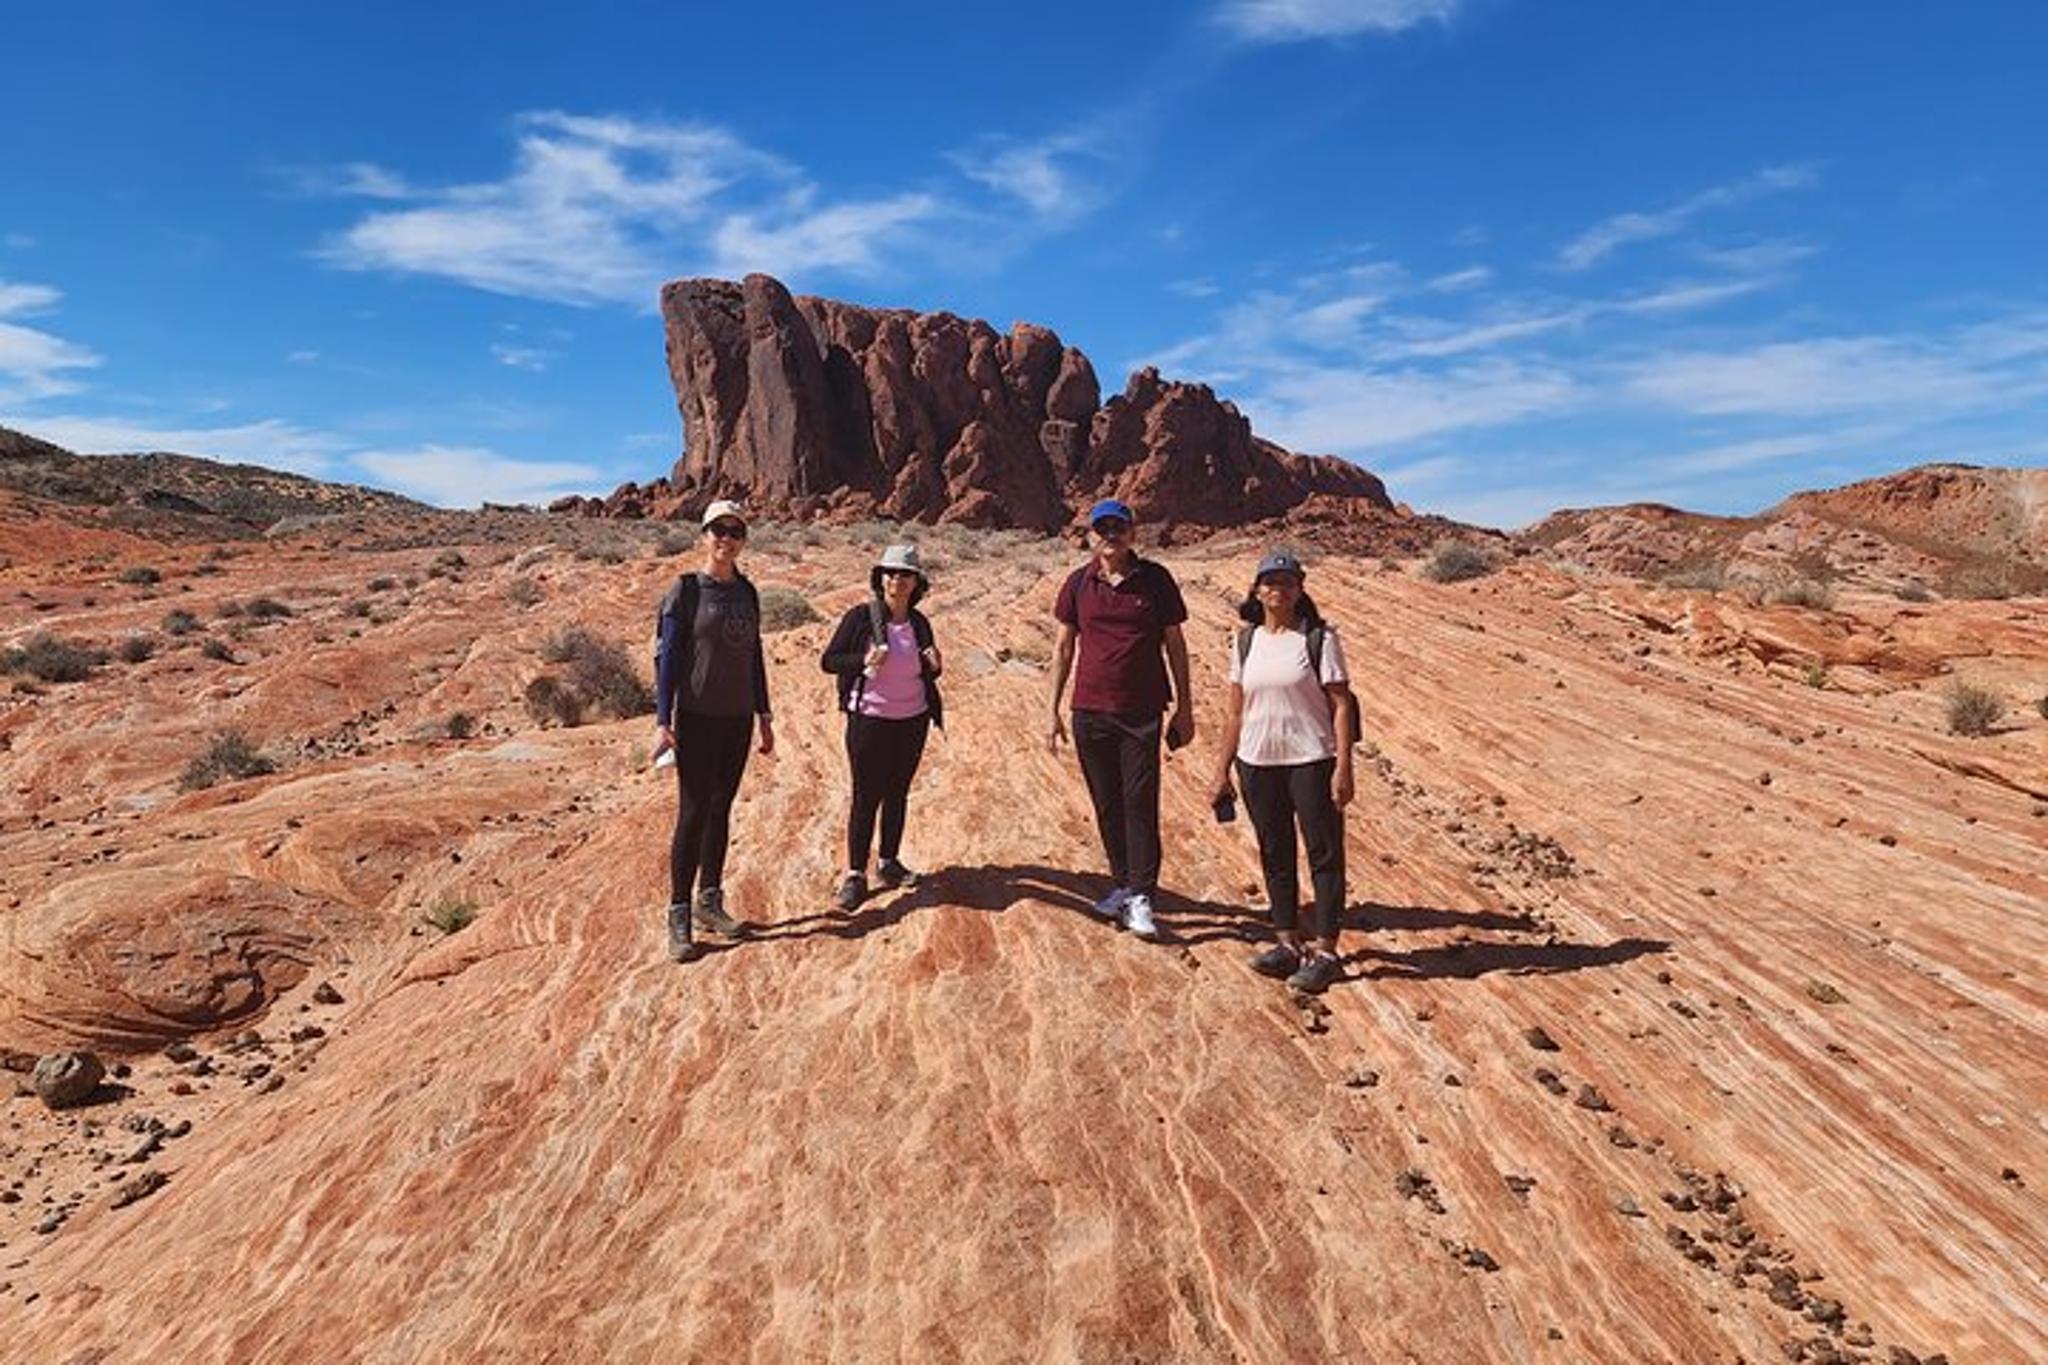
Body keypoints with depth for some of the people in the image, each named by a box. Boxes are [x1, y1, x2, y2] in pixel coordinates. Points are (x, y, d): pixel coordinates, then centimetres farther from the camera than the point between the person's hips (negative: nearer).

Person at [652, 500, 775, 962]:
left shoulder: (747, 593, 10)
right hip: (698, 719, -5)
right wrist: (663, 722, -15)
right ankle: (679, 917, 4)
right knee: (692, 814, -4)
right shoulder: (686, 591, -5)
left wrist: (764, 717, 14)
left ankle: (709, 902, 22)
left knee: (720, 811, 11)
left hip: (737, 719, 5)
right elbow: (667, 657, -8)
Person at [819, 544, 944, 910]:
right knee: (866, 797, -1)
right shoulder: (860, 617, -8)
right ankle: (855, 874, 8)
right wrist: (864, 661, -21)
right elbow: (829, 660, -5)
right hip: (869, 720, -4)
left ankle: (889, 863, 26)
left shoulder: (919, 623, 5)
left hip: (913, 720, 4)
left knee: (897, 794, 12)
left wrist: (934, 665, -7)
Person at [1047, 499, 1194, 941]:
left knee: (1140, 803, -4)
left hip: (1141, 713, -2)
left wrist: (1185, 707, 4)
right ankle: (1122, 884, 23)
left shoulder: (1155, 580, 0)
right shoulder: (1078, 583, 4)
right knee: (1106, 804, 10)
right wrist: (1054, 711, 7)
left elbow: (1174, 645, 5)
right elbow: (1063, 648, 9)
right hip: (1089, 713, 2)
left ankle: (1141, 897, 3)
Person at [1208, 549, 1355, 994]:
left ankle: (1325, 952, 11)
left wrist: (1343, 766, -15)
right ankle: (1289, 944, 25)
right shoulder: (1246, 641, 8)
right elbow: (1236, 711, 11)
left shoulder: (1319, 637, -5)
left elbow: (1341, 703, -8)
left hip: (1311, 761, -5)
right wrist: (1222, 770, 10)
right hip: (1257, 762, 5)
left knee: (1324, 853, 2)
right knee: (1275, 855, 12)